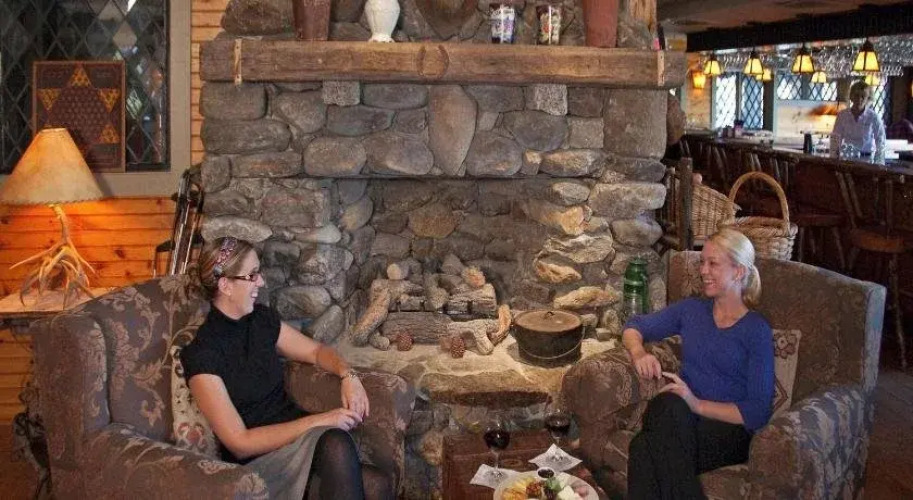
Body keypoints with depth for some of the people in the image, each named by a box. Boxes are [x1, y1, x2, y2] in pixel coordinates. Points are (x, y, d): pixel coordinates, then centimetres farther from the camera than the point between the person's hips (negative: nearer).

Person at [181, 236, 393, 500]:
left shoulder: (263, 319, 7)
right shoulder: (201, 353, -12)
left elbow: (316, 351, 21)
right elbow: (239, 443, -15)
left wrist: (348, 375, -1)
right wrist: (318, 421, -19)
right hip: (257, 462, -5)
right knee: (334, 442, -36)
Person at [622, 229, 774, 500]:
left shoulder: (756, 330, 2)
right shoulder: (691, 309, 16)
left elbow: (759, 411, -5)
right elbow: (634, 326, 22)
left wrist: (698, 405, -17)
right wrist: (638, 352, -2)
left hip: (729, 430, -4)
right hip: (678, 419, 4)